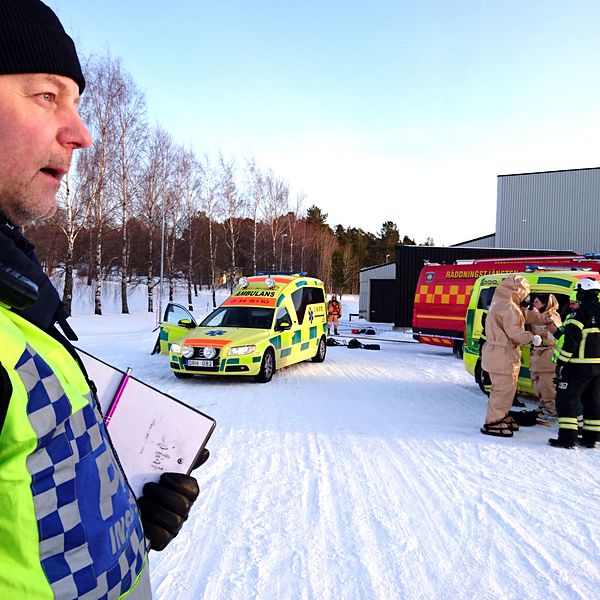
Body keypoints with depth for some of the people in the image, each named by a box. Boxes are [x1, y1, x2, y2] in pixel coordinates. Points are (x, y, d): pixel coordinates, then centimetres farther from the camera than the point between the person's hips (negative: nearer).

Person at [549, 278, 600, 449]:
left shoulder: (582, 313, -13)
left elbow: (571, 340, -17)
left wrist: (561, 362, -12)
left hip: (581, 364, -8)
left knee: (566, 398, -2)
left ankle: (567, 437, -5)